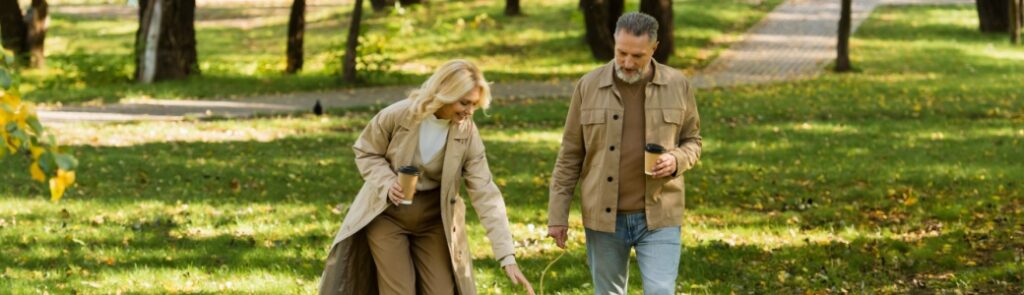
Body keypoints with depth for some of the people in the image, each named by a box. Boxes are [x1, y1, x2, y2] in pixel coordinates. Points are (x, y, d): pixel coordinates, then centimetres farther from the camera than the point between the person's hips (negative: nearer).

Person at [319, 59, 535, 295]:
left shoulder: (467, 134, -15)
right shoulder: (397, 116, -21)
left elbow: (485, 195, -16)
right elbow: (365, 152, -4)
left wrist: (507, 258, -22)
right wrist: (388, 183, -24)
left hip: (433, 220, 2)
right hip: (387, 215, -2)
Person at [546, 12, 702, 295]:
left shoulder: (677, 86, -1)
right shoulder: (589, 86, -1)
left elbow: (692, 141, 11)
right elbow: (570, 155, 3)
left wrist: (677, 161, -13)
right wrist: (557, 215, 1)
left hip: (658, 217, -1)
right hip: (604, 218, 1)